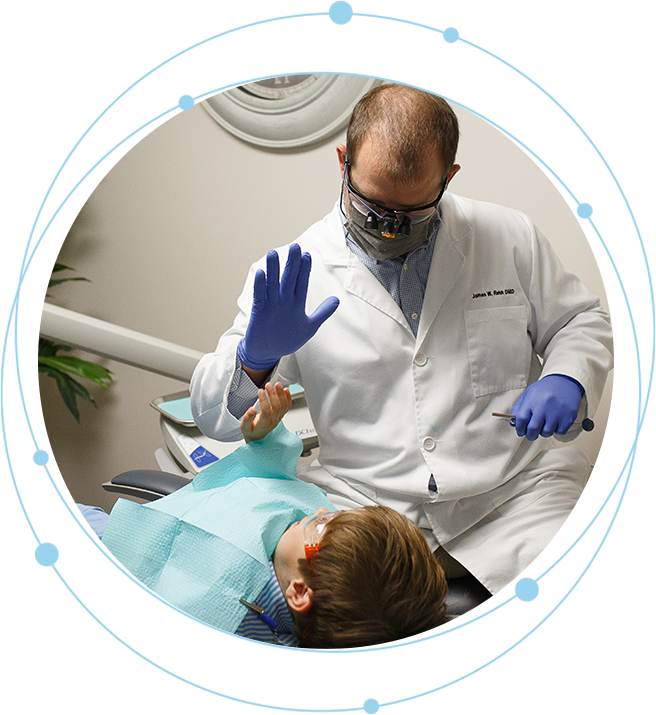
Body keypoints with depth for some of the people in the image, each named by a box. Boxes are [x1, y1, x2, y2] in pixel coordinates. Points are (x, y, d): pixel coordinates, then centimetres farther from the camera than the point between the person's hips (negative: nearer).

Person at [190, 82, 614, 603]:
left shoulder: (509, 238, 4)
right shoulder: (296, 274, 0)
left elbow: (580, 321, 19)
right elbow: (215, 417, 3)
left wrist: (566, 379, -5)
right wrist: (254, 359, -20)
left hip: (512, 496, 1)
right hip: (365, 504, 0)